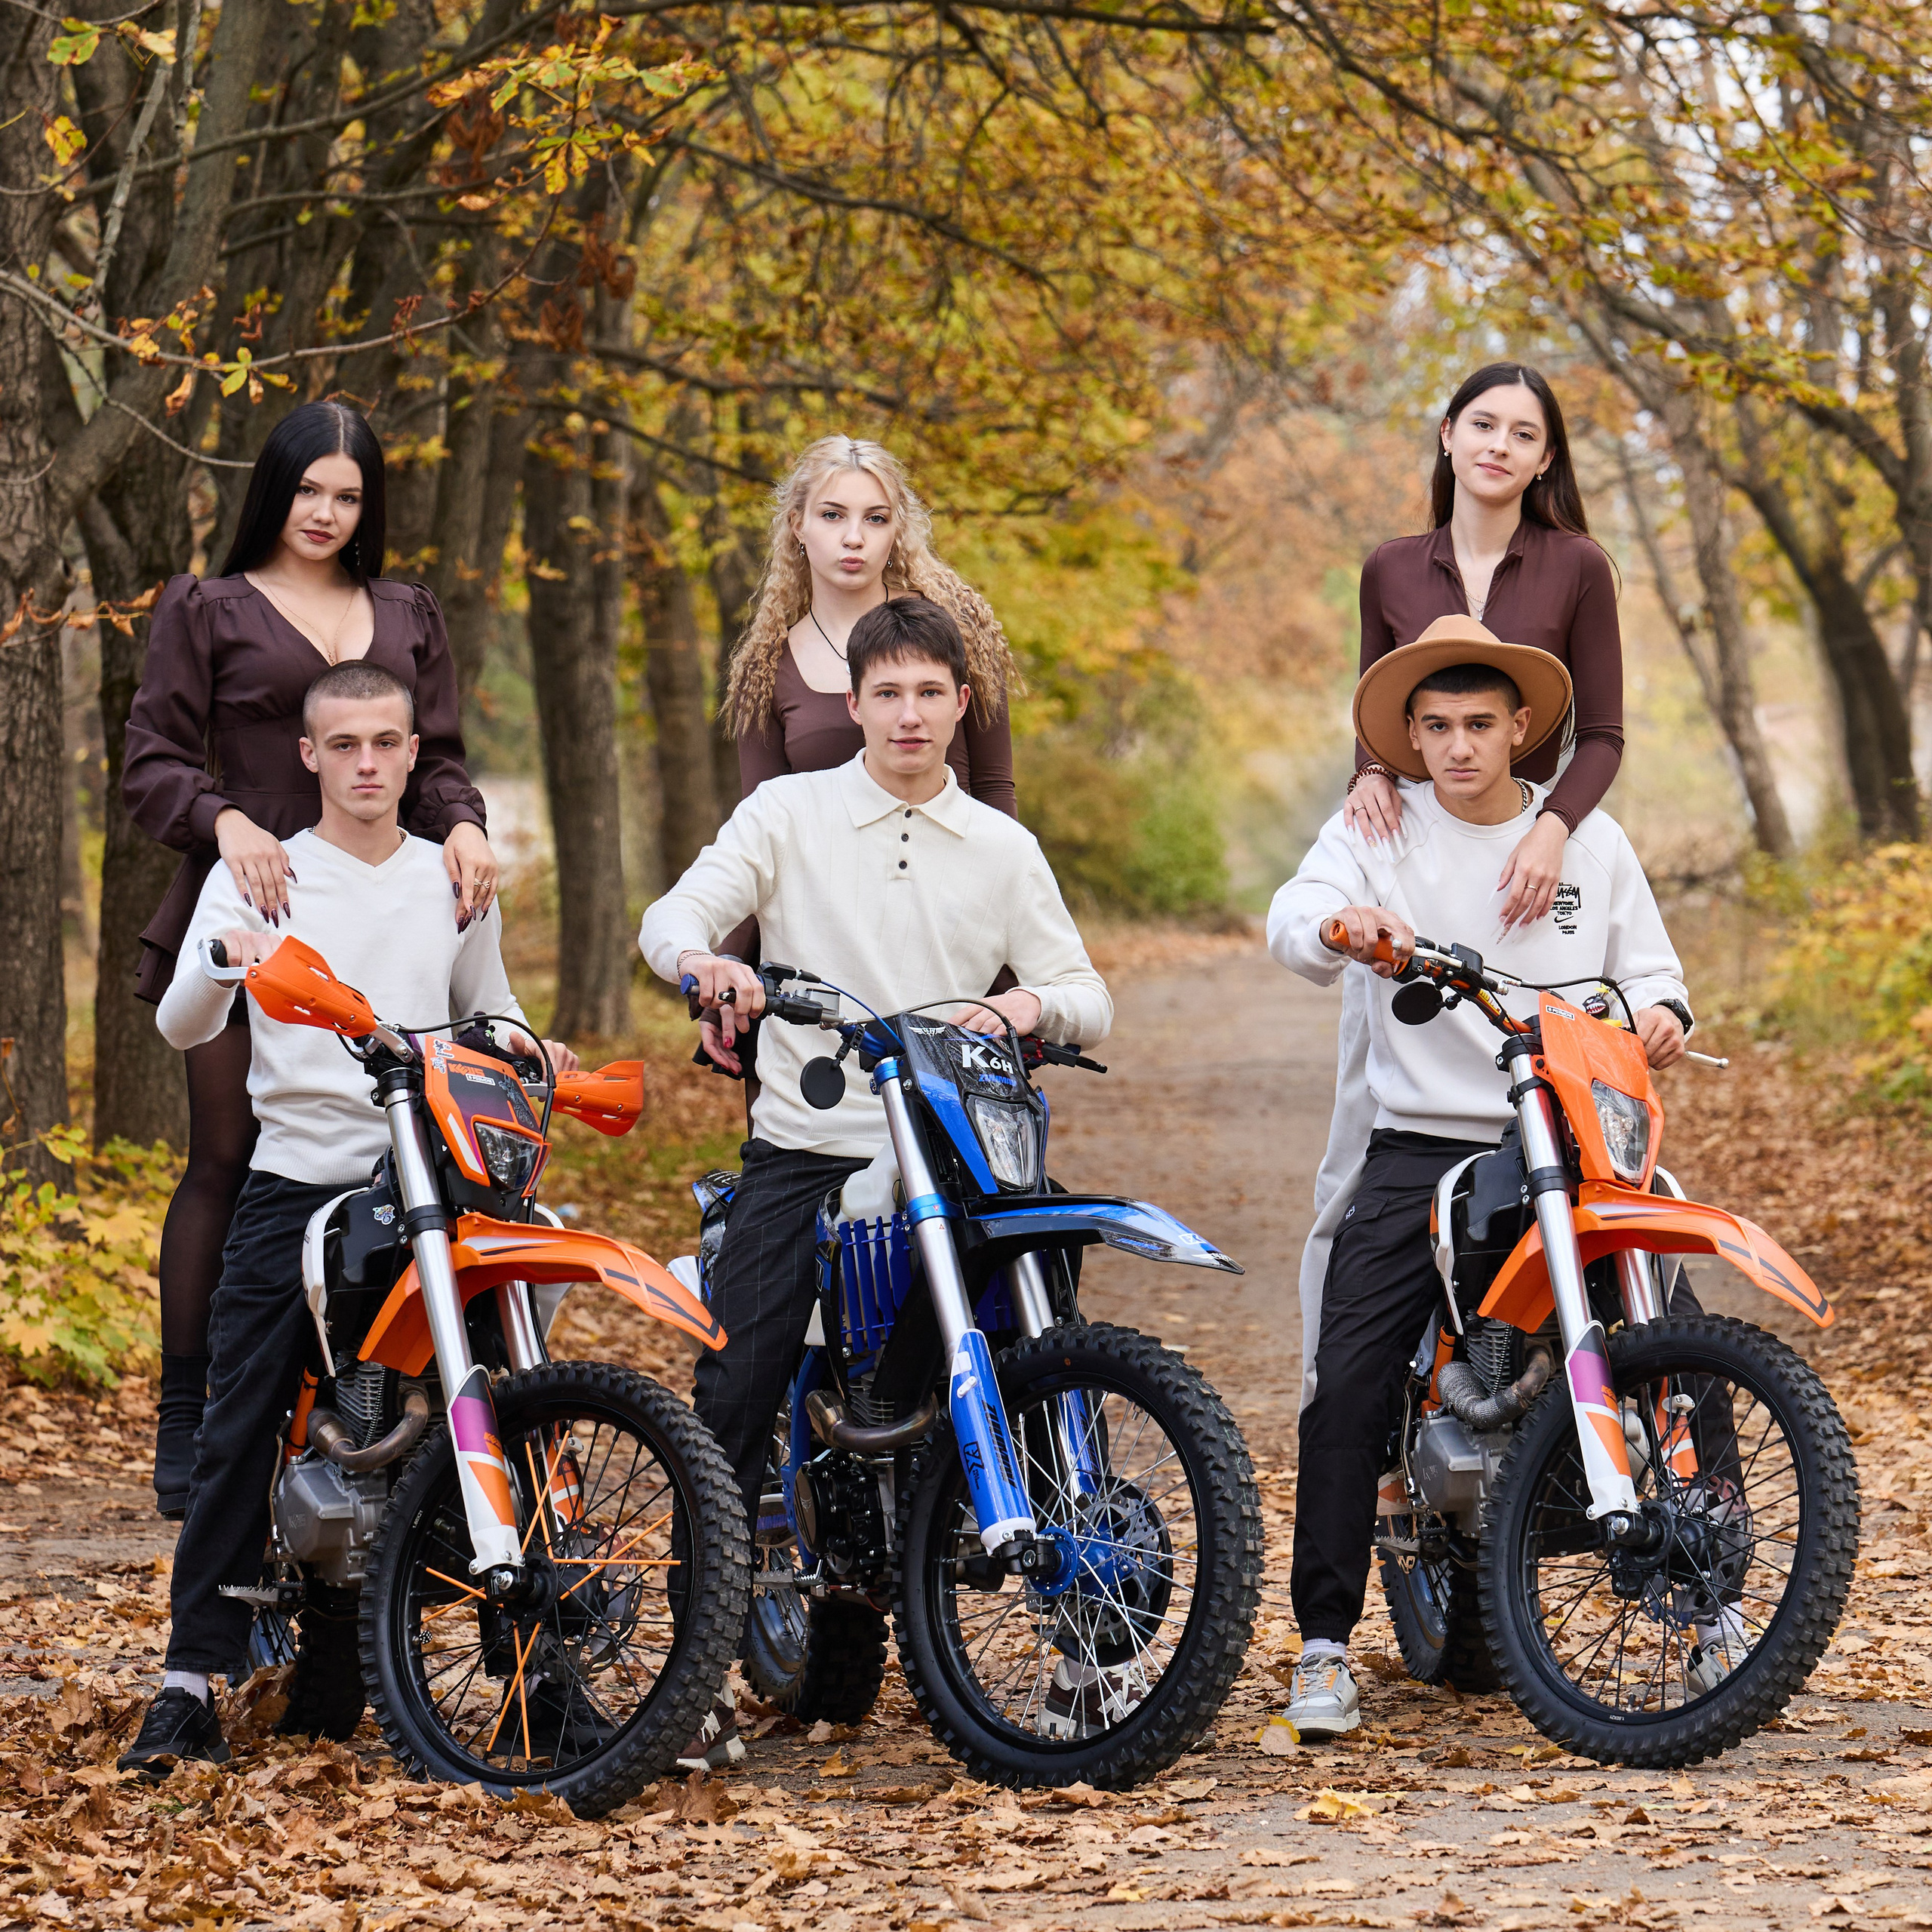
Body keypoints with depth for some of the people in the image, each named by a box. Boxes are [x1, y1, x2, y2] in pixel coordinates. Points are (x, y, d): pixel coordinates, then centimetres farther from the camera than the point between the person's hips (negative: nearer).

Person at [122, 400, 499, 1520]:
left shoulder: (408, 618, 20)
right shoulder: (209, 610, 10)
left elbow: (440, 756, 16)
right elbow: (153, 764, 3)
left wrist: (461, 825, -7)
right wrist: (228, 822, -17)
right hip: (244, 909, -3)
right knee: (227, 1162, -3)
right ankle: (187, 1426, 1)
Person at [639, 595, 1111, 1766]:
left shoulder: (1003, 848, 13)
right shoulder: (789, 813, 7)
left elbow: (1089, 1000, 9)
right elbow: (674, 914, -3)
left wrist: (1029, 1005, -15)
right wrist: (702, 958, -27)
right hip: (803, 1152, -1)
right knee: (732, 1399, -12)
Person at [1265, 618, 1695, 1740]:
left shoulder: (1591, 840, 12)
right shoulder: (1373, 833, 5)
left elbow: (1645, 964, 15)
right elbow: (1294, 922, -13)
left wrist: (1661, 1013, -10)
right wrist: (1341, 924, -37)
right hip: (1420, 1148, -1)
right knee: (1348, 1383, -14)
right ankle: (1326, 1644, -9)